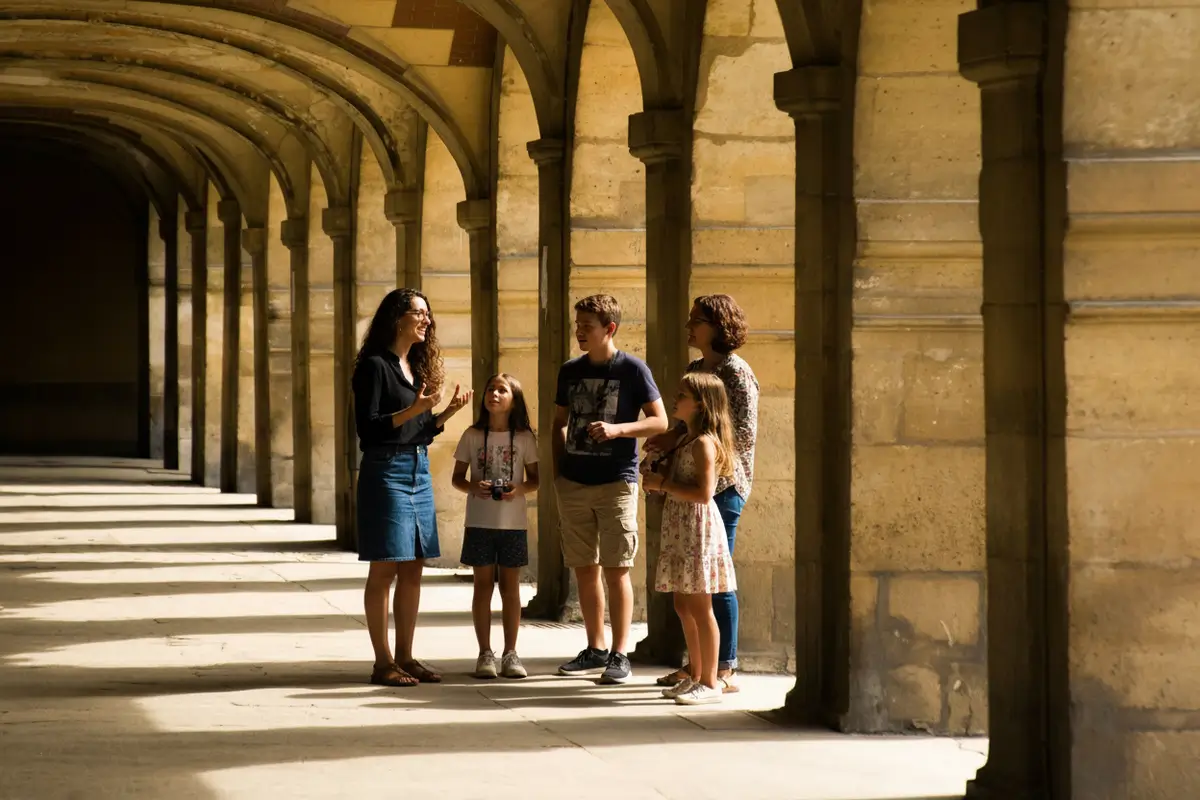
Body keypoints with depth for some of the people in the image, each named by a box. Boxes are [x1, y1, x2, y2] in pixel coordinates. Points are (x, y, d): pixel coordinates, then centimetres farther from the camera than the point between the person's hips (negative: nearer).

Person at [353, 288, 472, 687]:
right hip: (386, 471, -8)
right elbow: (367, 427, -14)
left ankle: (405, 657, 13)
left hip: (419, 471, 8)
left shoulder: (417, 366, 16)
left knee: (412, 570, 7)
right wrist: (414, 410, -22)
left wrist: (449, 411, 5)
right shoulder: (375, 366, -8)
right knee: (384, 569, -5)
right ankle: (383, 662, -2)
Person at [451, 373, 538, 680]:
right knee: (483, 585, 3)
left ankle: (510, 653, 12)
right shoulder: (472, 436, 1)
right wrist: (473, 487, -17)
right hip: (479, 522, 0)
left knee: (510, 586, 5)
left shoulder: (524, 438, 0)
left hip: (513, 523, 0)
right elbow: (457, 477, 4)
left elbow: (535, 479, 5)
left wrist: (520, 489, -16)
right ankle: (485, 654, 9)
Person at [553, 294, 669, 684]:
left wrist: (618, 429, -19)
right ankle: (595, 650, 18)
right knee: (584, 568, 8)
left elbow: (660, 421, -5)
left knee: (615, 569, -5)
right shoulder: (570, 371, 11)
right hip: (574, 483, 5)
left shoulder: (632, 369, -4)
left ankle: (620, 655, -1)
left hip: (616, 481, -5)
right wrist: (558, 470, 9)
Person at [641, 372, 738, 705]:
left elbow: (703, 492, -24)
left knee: (699, 608, -6)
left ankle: (709, 683, -2)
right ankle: (695, 677, 23)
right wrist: (658, 481, 6)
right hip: (681, 531, 10)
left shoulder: (704, 443, -15)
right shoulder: (687, 440, 16)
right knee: (684, 607, 14)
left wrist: (662, 484, -18)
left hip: (699, 531, -10)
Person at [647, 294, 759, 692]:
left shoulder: (736, 372, -10)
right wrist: (667, 441, 1)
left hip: (723, 484, -8)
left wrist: (681, 440, -17)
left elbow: (745, 433, -17)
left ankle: (725, 670, -1)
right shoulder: (694, 369, 15)